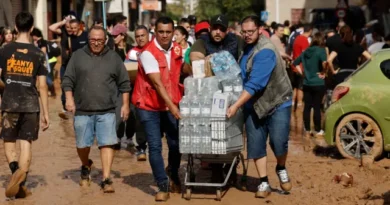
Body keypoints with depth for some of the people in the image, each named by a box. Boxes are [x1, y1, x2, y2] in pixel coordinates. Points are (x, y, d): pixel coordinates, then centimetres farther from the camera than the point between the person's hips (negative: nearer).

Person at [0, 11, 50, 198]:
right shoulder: (38, 54, -1)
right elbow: (42, 86, -1)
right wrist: (45, 113, 5)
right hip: (31, 105, 0)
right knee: (26, 144, 6)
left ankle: (16, 170, -14)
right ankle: (21, 181, -5)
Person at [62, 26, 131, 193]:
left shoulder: (114, 57, 7)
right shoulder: (78, 56, 6)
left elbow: (124, 83, 10)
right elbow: (68, 81, 5)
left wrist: (125, 104, 5)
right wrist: (69, 99, -7)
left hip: (106, 111, 0)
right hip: (82, 110, 1)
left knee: (107, 143, -8)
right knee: (82, 144, 9)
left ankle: (106, 179, -5)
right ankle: (86, 167, 38)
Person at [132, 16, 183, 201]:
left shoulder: (177, 50, 2)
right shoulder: (148, 53, -17)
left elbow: (184, 70, 19)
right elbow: (157, 83, -24)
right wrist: (172, 106, -31)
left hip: (171, 105, 5)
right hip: (149, 106, -5)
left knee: (176, 144, 4)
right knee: (155, 146, -6)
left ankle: (173, 177, 30)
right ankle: (163, 186, 5)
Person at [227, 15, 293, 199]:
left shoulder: (265, 52, -24)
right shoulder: (244, 47, 2)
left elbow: (255, 83, -31)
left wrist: (236, 105, -33)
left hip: (277, 102, -6)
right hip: (253, 105, 6)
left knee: (279, 143, -5)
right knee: (256, 145, 1)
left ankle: (281, 169, 25)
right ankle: (264, 183, 10)